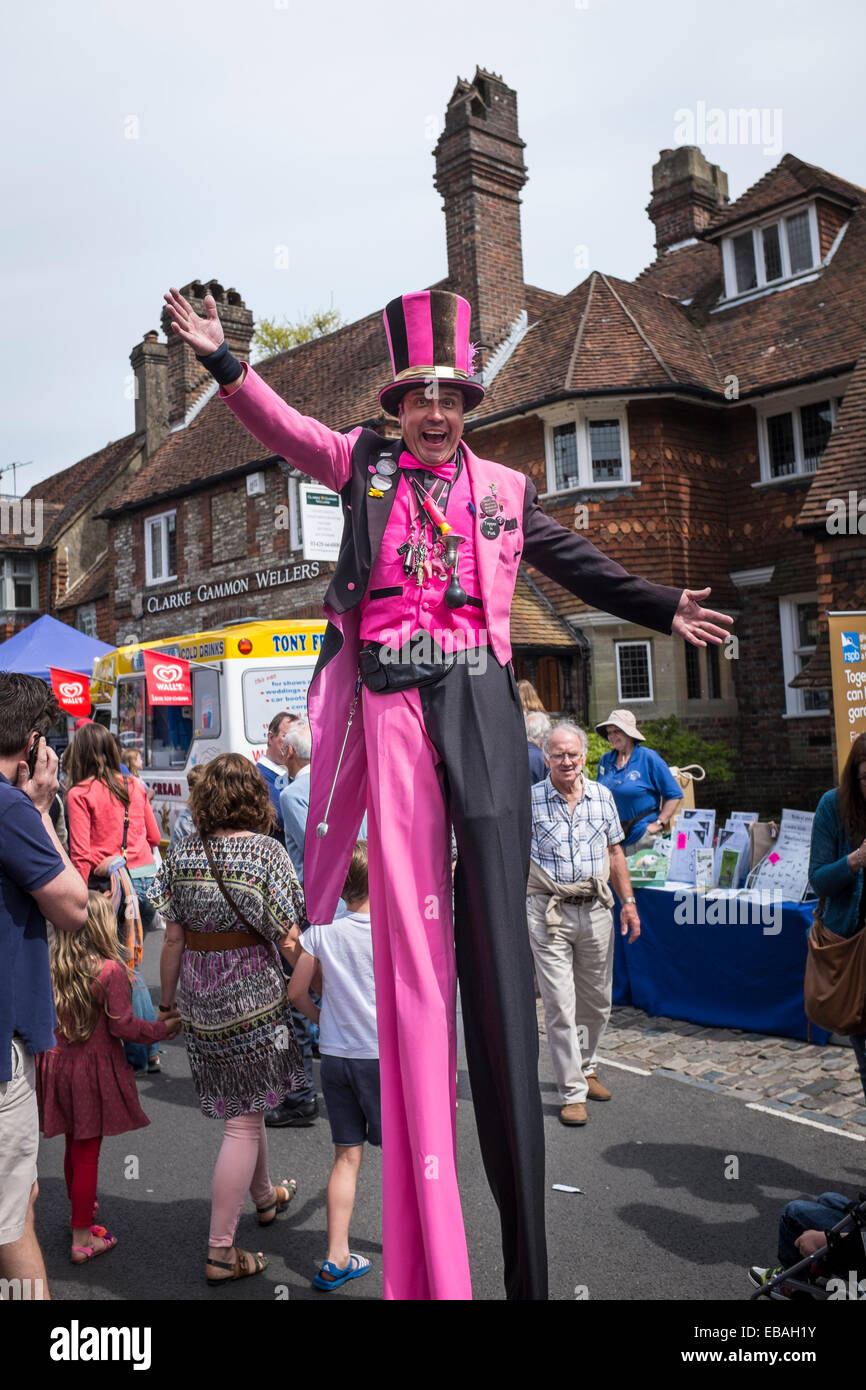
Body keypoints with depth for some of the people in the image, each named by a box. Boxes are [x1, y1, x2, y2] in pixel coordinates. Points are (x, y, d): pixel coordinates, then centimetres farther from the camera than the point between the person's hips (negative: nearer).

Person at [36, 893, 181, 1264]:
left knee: (74, 1145, 23)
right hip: (93, 1069, -6)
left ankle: (79, 1210, 44)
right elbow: (121, 1025, -17)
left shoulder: (52, 968, -3)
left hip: (56, 1063, 6)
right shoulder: (110, 970, -19)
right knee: (87, 1152, 5)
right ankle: (82, 1239, 14)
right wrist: (161, 1029, -4)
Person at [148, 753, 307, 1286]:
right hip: (254, 995, -5)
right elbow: (288, 939, -12)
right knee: (245, 1120, 4)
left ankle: (265, 1197, 45)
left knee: (243, 1104, 24)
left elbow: (174, 939, 2)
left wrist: (168, 1002, 14)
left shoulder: (183, 853, 0)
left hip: (199, 998, 5)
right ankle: (222, 1251, 10)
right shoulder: (265, 850, -12)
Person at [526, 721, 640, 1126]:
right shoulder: (530, 800, -6)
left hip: (596, 910, 4)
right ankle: (572, 1092, 9)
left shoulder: (602, 796, 6)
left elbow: (615, 852, 13)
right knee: (560, 1004, -2)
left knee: (597, 1001, 14)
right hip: (549, 912, -4)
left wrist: (628, 901, 9)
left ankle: (585, 1067, 36)